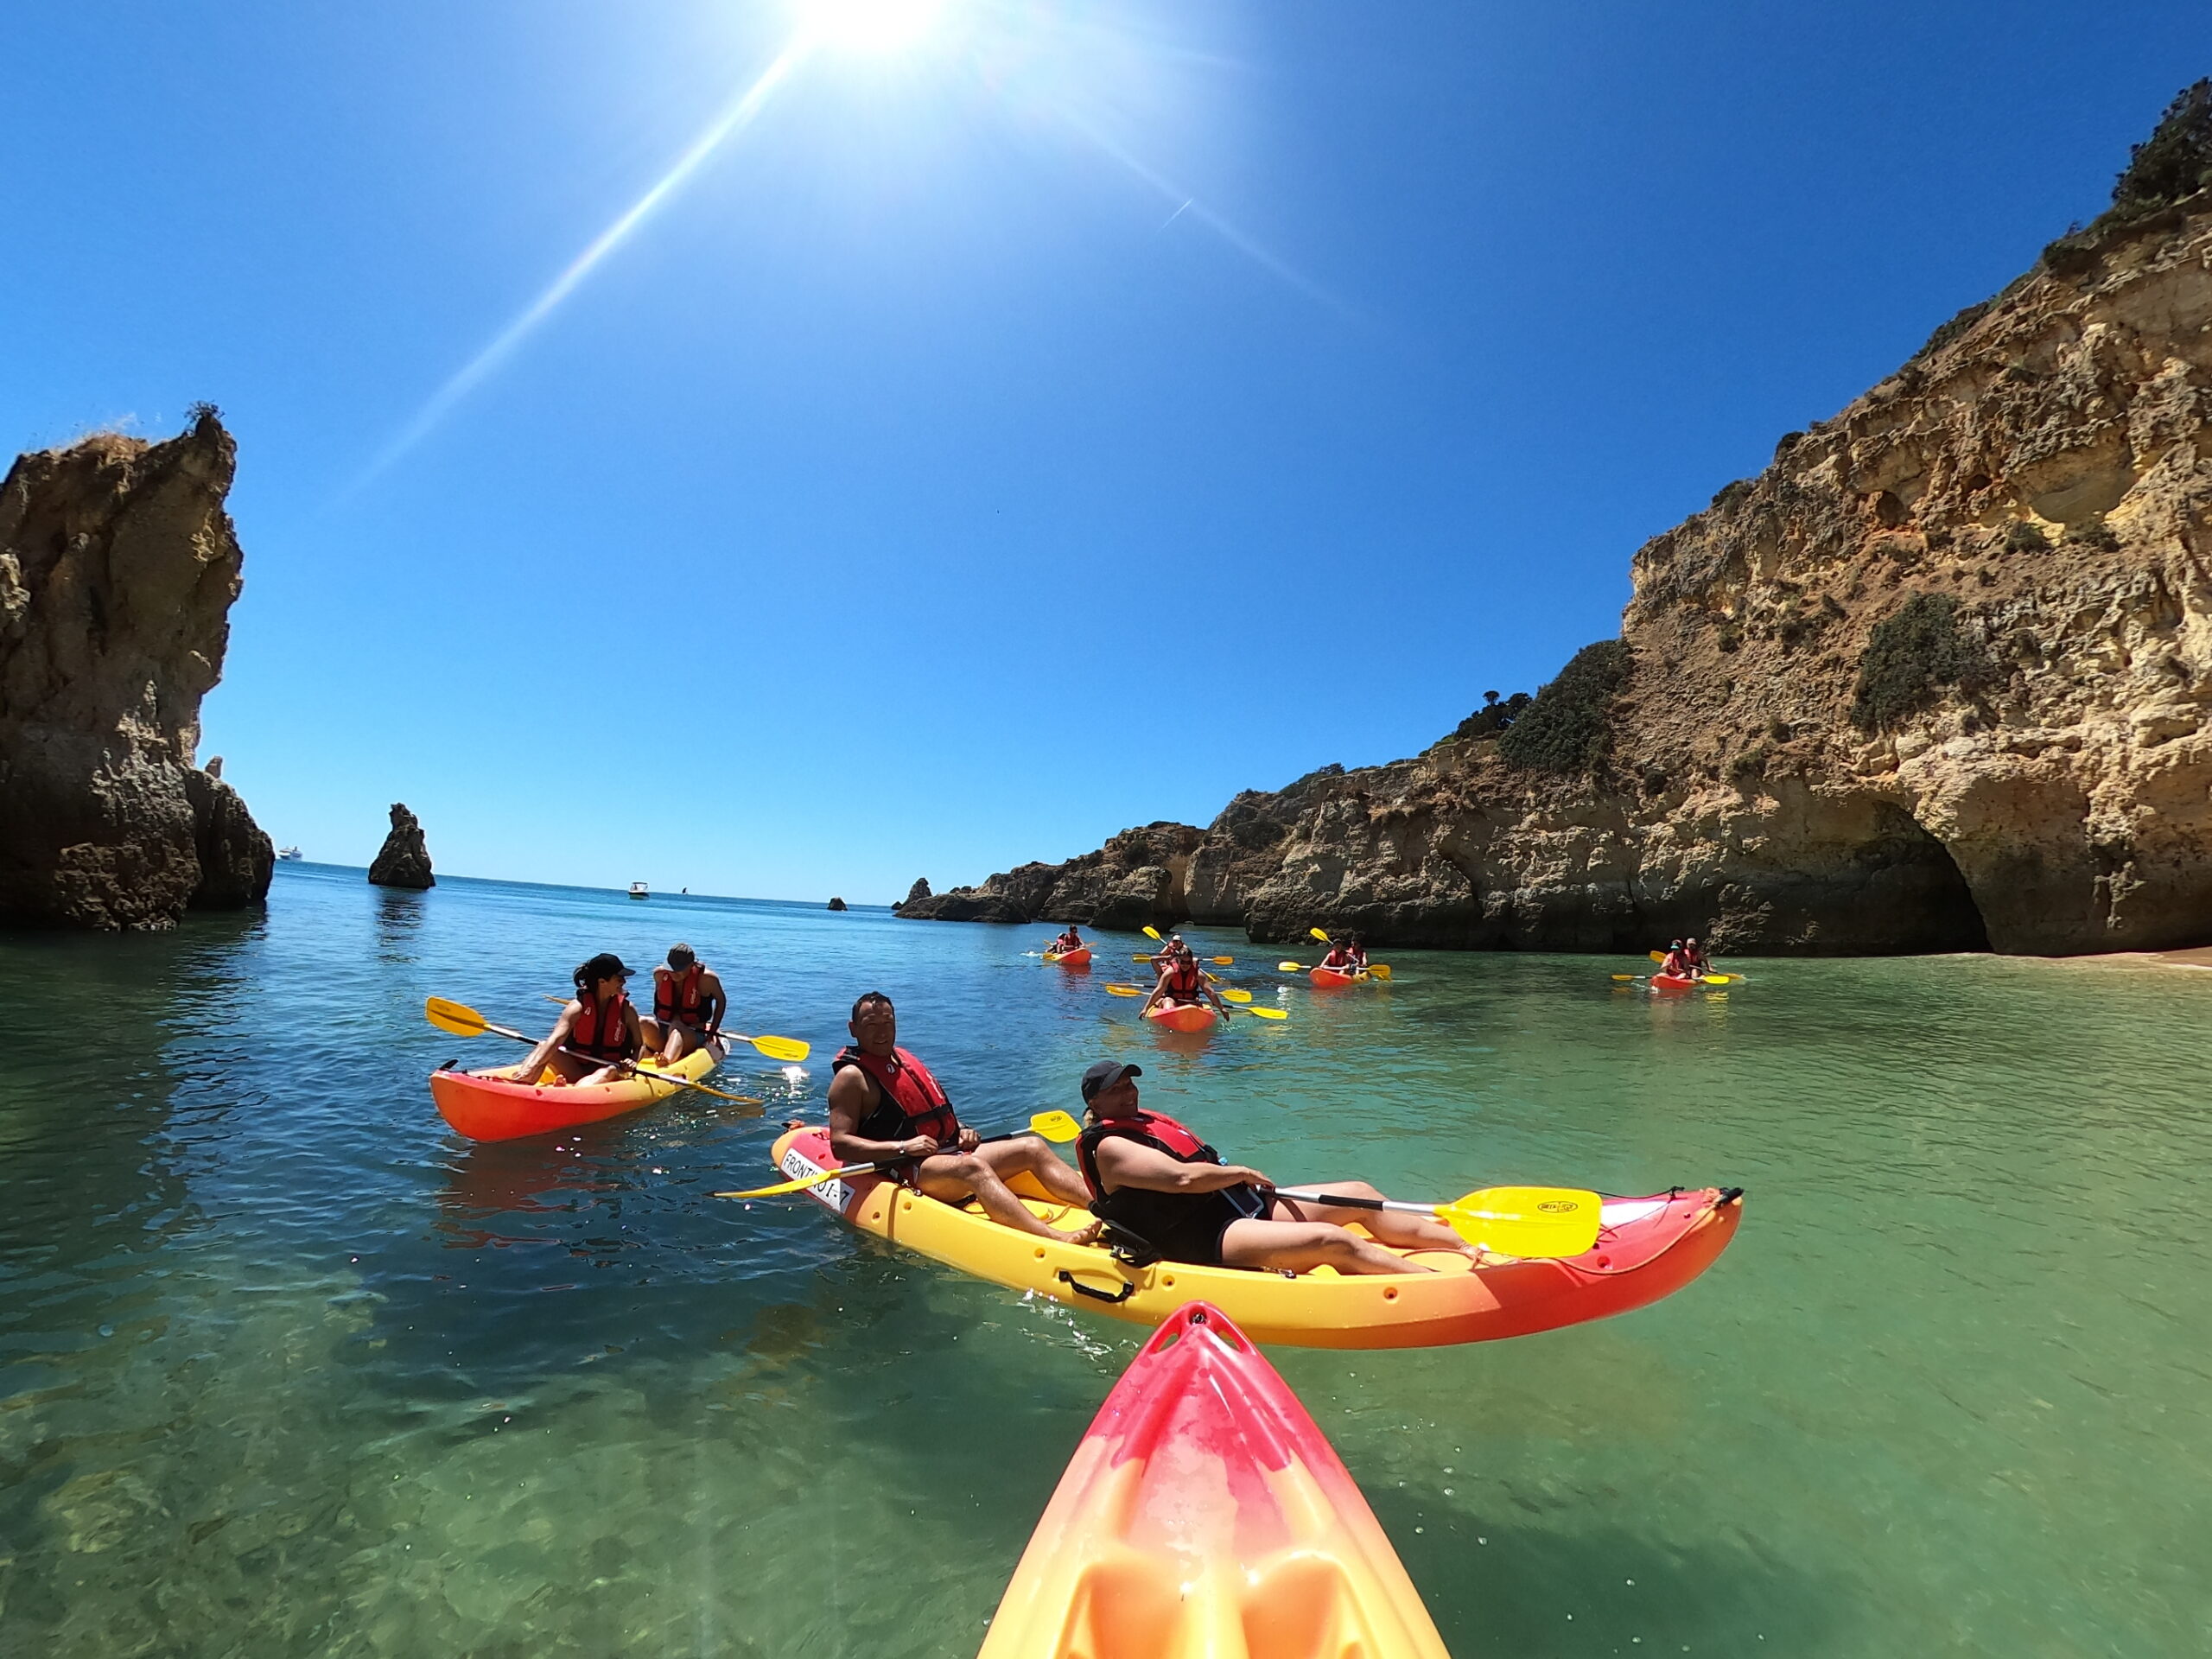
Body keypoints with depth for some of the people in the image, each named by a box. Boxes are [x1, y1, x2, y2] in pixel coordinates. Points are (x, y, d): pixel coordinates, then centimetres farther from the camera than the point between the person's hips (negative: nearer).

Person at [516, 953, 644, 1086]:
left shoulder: (626, 1009, -1)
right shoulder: (578, 1006, -7)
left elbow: (639, 1045, 6)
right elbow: (555, 1039, -22)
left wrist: (631, 1062, -17)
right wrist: (532, 1067, -38)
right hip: (575, 1069, 1)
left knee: (611, 1071, -37)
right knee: (543, 1047, -22)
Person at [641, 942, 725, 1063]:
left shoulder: (706, 978, -11)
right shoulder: (660, 974, -1)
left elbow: (721, 1001, 4)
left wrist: (712, 1032, 1)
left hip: (693, 1035, -5)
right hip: (663, 1029, 5)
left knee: (676, 1027, -41)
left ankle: (667, 1058, -71)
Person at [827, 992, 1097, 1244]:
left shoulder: (906, 1060, 21)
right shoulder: (851, 1077, -3)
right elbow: (840, 1144, -13)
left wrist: (961, 1131, 7)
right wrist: (902, 1147, -23)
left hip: (949, 1153, 9)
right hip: (905, 1171, -9)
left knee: (1032, 1147, -5)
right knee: (973, 1167, -37)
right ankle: (1058, 1240, -55)